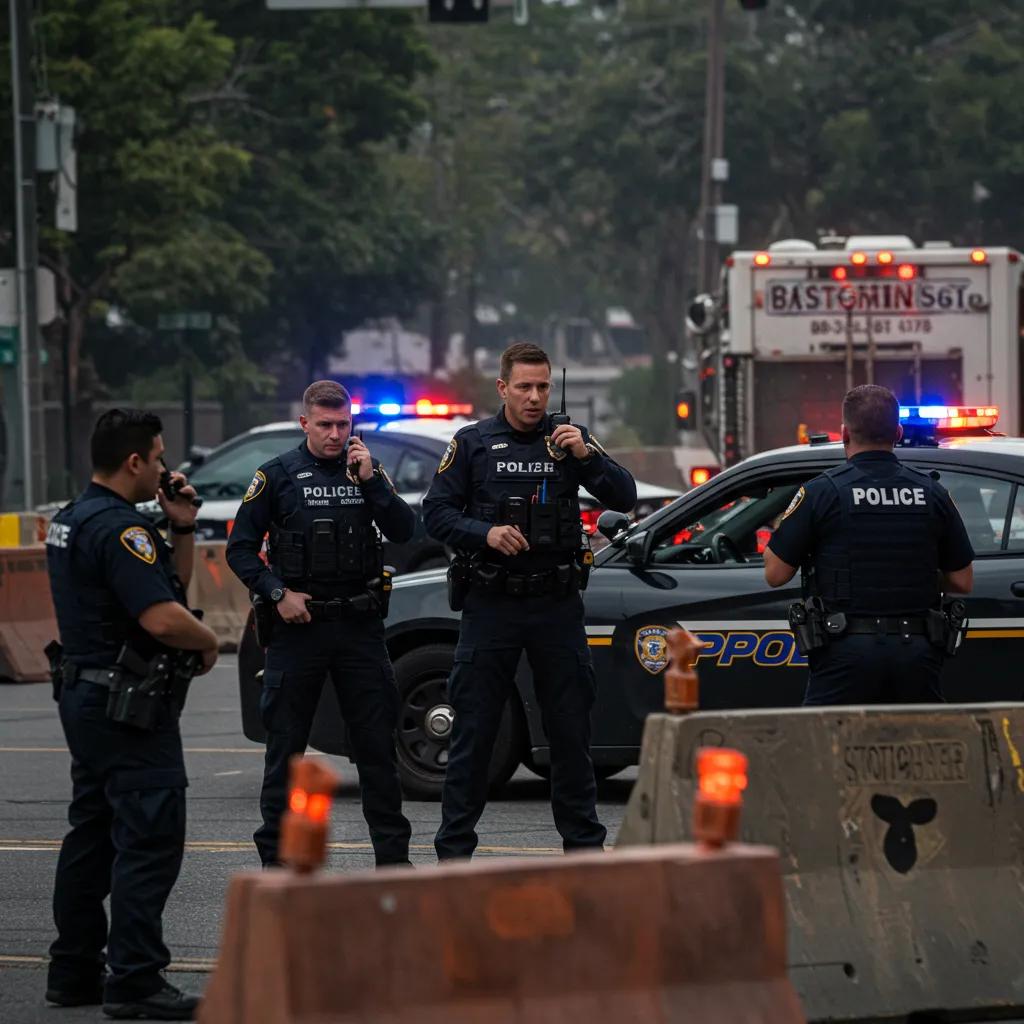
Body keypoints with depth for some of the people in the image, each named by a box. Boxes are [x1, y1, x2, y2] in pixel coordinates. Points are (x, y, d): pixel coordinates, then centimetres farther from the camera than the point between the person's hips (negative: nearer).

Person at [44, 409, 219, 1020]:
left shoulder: (73, 520, 14)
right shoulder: (119, 528, -19)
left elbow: (173, 585, 20)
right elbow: (163, 616, -28)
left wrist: (182, 529, 7)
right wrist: (209, 643, -10)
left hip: (84, 694, 11)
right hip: (129, 703, -11)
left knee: (94, 834, 15)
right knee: (150, 839, -9)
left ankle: (75, 971, 19)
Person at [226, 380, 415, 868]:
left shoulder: (366, 469, 8)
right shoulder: (278, 475, 0)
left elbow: (403, 531, -3)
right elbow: (240, 548, 2)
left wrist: (371, 480, -13)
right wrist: (277, 593, -10)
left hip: (359, 623, 2)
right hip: (298, 623, -2)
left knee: (377, 744, 5)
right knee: (285, 746, 2)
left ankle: (392, 855, 12)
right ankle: (276, 860, 7)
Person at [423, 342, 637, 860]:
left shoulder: (568, 439, 7)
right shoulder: (473, 443, 3)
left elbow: (624, 497, -1)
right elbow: (436, 512, 0)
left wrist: (586, 455, -17)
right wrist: (485, 533, -16)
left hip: (557, 603, 1)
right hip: (491, 604, -1)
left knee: (571, 728, 6)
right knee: (473, 730, 0)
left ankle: (584, 844, 14)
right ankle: (454, 850, 4)